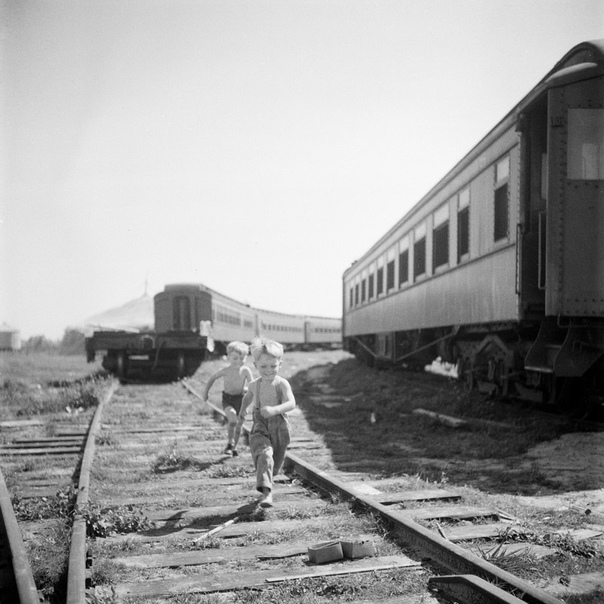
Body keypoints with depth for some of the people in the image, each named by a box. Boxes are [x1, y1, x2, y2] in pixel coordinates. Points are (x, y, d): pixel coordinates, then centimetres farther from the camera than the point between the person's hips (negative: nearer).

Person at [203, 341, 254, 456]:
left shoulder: (246, 371, -12)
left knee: (238, 424, 8)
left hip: (240, 399, 2)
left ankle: (234, 447, 30)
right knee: (233, 419, -26)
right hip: (227, 398, -2)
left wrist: (246, 389, -28)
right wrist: (206, 392, 5)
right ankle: (229, 443, -6)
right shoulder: (226, 370, -13)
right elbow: (212, 378, 1)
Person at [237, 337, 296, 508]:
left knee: (275, 464, 15)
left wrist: (274, 409, -41)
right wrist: (242, 411, 23)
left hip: (279, 427, -1)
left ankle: (265, 489, 43)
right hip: (259, 427, 1)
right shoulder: (254, 385, 2)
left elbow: (291, 403, -27)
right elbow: (248, 397, 27)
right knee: (264, 455, -25)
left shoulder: (282, 384, -11)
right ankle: (267, 492, -33)